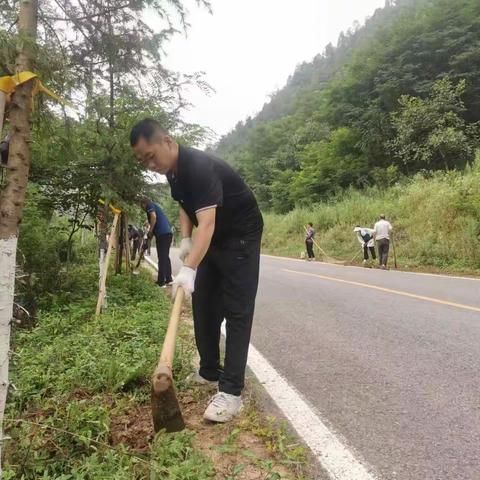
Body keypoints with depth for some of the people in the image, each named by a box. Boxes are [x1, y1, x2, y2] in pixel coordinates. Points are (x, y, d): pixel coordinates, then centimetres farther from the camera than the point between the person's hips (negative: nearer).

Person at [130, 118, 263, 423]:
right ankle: (209, 372, 23)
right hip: (212, 238, 9)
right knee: (204, 306, 10)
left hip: (241, 235, -9)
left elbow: (207, 223, -40)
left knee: (236, 311, -12)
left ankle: (231, 392, -11)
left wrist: (189, 269, -51)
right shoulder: (173, 169, 0)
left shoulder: (200, 167, -29)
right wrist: (185, 239, 1)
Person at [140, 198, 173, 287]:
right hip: (168, 233, 9)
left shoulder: (150, 205, 5)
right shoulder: (155, 207, 31)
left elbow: (153, 217, -16)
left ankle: (161, 282, -2)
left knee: (162, 258, -6)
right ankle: (169, 279, 17)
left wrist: (150, 231, -7)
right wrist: (149, 240, 33)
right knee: (165, 257, 14)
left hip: (162, 234, -9)